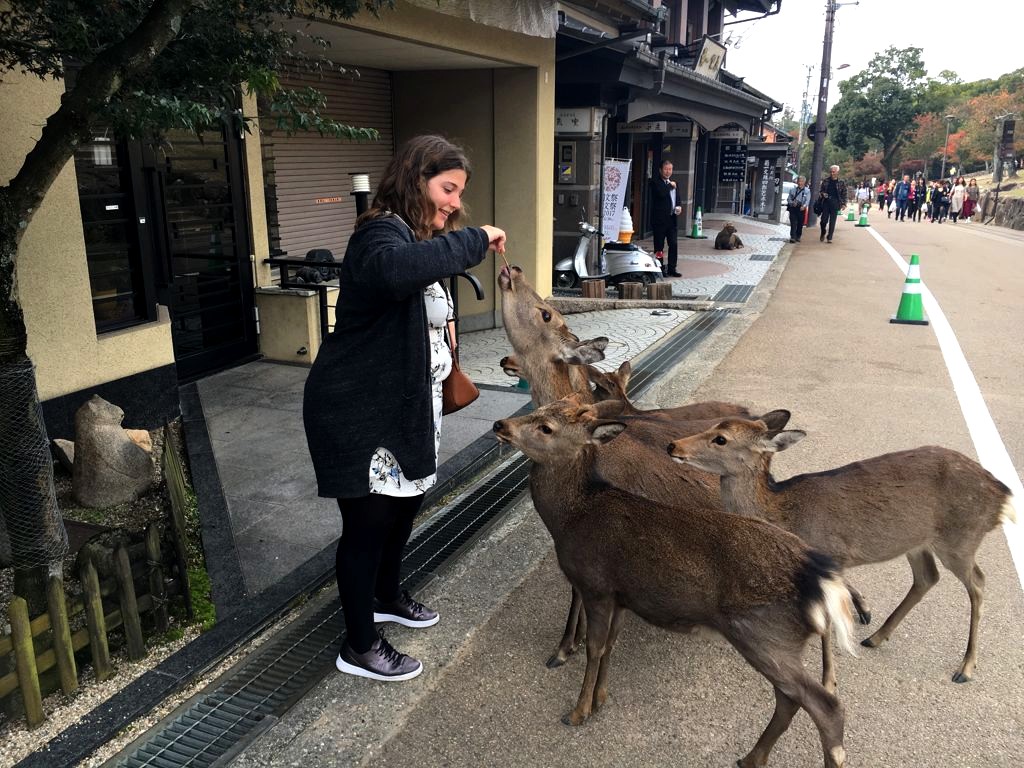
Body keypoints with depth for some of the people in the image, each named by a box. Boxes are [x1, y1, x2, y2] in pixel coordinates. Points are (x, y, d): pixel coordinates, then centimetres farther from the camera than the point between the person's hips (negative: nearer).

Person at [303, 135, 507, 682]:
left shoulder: (420, 237, 13)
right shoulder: (381, 234, -19)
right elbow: (395, 270, -45)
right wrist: (474, 241, -34)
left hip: (405, 403, 10)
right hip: (358, 410, -10)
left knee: (405, 504, 21)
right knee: (368, 522, 0)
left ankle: (385, 597, 44)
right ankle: (359, 646, 18)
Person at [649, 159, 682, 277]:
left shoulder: (672, 183, 17)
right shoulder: (655, 182, -6)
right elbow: (661, 193, -24)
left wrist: (678, 206, 7)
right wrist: (670, 185, -9)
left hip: (672, 218, 7)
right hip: (660, 219, -7)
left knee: (674, 245, 4)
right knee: (659, 246, 0)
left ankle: (671, 269, 12)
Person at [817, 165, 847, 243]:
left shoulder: (841, 182, 4)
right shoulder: (825, 181, 8)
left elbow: (844, 194, 6)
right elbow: (820, 190, 16)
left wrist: (843, 204, -2)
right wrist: (822, 194, -7)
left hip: (835, 203, -1)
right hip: (826, 202, 1)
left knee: (832, 221, -1)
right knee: (823, 220, -1)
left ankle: (830, 238, 4)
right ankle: (823, 234, 24)